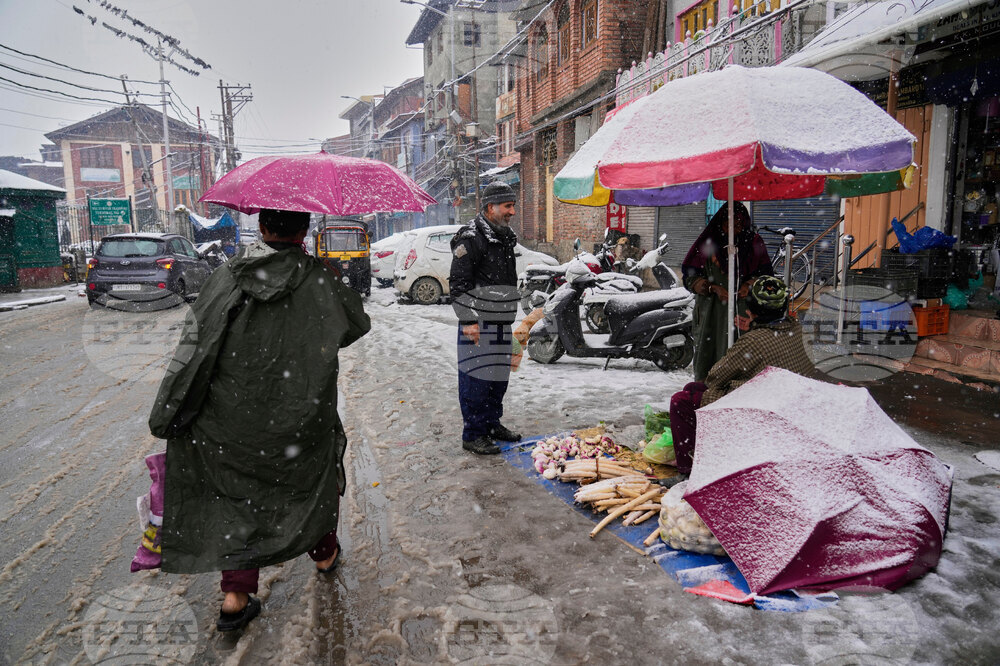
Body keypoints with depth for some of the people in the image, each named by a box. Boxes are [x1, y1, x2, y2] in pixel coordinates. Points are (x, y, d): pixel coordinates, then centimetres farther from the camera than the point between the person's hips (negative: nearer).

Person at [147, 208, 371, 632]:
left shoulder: (225, 277, -4)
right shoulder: (319, 281, -9)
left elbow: (193, 343, -6)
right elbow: (358, 324, 6)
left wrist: (168, 414, 1)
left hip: (231, 420, 2)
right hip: (299, 419, -1)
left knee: (238, 495, 18)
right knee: (318, 471, 25)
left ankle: (236, 597, 18)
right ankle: (324, 553, 44)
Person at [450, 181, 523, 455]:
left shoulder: (505, 237, 17)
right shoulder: (471, 238, -12)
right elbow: (458, 283, -16)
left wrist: (511, 314, 25)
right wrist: (468, 319, -20)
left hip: (501, 322, 9)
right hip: (477, 322, -9)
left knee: (499, 376, 15)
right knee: (475, 378, -4)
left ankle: (492, 423, 29)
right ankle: (473, 434, 5)